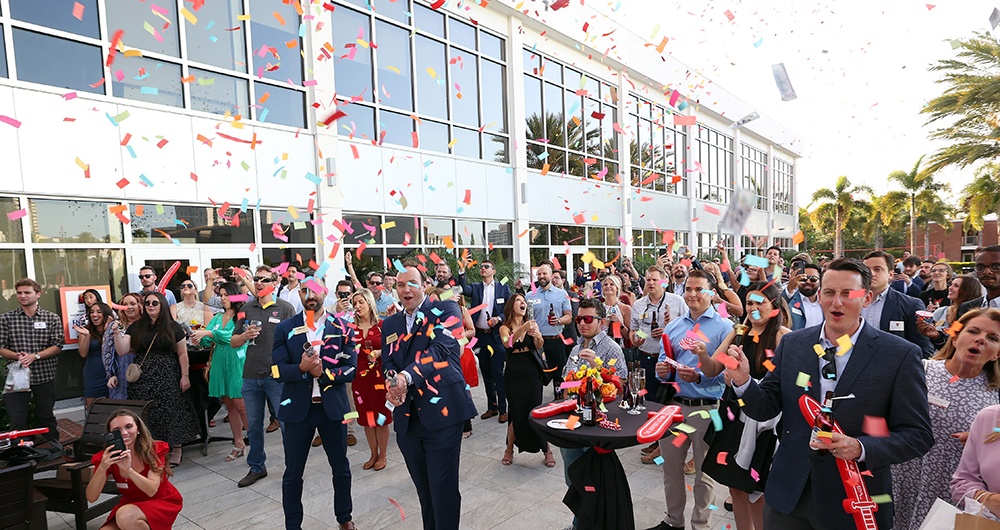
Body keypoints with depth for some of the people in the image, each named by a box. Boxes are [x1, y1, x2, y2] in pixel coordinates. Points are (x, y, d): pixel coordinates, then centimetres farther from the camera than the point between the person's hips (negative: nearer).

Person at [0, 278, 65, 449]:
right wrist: (17, 356, -17)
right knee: (17, 419, 3)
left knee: (46, 417, 12)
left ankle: (54, 447, 27)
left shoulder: (52, 318, 2)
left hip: (44, 375, 0)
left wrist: (35, 356, -16)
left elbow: (57, 346, -3)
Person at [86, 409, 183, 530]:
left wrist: (128, 469, -39)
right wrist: (102, 468, -32)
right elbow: (91, 498, -15)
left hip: (163, 503, -4)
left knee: (125, 517, -31)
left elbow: (151, 491, -26)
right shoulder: (108, 457, -7)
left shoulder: (155, 450, -16)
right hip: (131, 504, 4)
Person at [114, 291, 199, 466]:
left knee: (171, 411, -2)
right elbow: (122, 351, 2)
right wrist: (117, 333, -10)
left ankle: (176, 449, 9)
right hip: (143, 378, 3)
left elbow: (182, 354, 3)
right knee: (146, 413, 1)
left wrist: (185, 376, -1)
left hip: (168, 377, -2)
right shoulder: (136, 328, 9)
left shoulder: (173, 328, 3)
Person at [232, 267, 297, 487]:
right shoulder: (246, 309, 10)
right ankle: (256, 468, 31)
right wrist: (245, 335, -8)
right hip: (251, 376, 4)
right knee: (253, 425, 14)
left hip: (278, 376, -4)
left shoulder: (286, 308, -2)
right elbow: (233, 342, 13)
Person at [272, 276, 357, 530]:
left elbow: (351, 369, -5)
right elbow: (278, 370, -6)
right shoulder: (285, 329, 0)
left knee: (341, 469, 15)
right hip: (297, 408, 0)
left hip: (333, 407, 0)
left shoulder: (342, 328, -1)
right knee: (293, 473, 12)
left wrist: (324, 373, -20)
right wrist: (302, 368, -24)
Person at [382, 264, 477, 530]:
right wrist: (392, 383, -14)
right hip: (407, 417, 5)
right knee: (423, 488, 17)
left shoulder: (445, 310, -2)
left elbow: (441, 348, -17)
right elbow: (387, 363, 9)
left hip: (441, 412, -5)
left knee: (443, 488, 0)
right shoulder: (390, 324, 15)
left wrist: (407, 376, -30)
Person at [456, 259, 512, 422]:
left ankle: (503, 409, 7)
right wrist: (462, 271, -20)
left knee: (497, 372, -4)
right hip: (480, 336, 3)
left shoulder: (503, 288, 5)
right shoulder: (475, 287, 9)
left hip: (497, 336, -3)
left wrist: (498, 318, -14)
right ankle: (492, 407, 24)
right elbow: (463, 289, -12)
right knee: (486, 373, 12)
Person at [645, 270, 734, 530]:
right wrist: (661, 370, -6)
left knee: (704, 471, 10)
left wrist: (699, 376, -24)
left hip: (706, 408, -4)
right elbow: (663, 360, 16)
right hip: (674, 403, 5)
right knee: (670, 466, 14)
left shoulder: (724, 327, -4)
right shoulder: (673, 326, 12)